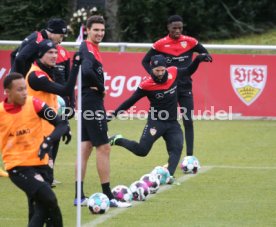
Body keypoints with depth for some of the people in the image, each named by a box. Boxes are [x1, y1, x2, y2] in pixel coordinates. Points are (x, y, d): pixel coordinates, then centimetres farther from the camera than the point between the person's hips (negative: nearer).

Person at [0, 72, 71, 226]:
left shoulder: (34, 104, -6)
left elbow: (62, 125, -6)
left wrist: (48, 141, -19)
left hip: (39, 164, 3)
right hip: (17, 167, -3)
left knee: (40, 211, 7)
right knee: (49, 200, -20)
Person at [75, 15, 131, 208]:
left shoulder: (91, 48, 15)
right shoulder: (88, 49, -16)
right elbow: (87, 71, -34)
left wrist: (98, 87, 3)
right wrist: (100, 87, -19)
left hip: (88, 104, 10)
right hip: (92, 103, -10)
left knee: (85, 148, 11)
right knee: (103, 148, -7)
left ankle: (79, 197, 13)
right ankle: (109, 197, -5)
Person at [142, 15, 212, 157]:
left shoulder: (190, 42, -2)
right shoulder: (160, 44, -4)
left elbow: (205, 53, 11)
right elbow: (145, 61, 4)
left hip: (186, 87, 1)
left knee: (188, 122, -4)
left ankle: (189, 157, -3)